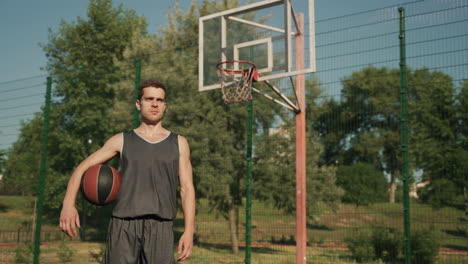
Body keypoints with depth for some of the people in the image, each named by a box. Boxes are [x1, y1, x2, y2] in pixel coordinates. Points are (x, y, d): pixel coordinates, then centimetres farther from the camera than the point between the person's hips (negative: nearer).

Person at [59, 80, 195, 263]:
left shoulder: (179, 143, 12)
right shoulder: (122, 141, 10)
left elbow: (187, 189, 7)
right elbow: (82, 168, 9)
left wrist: (189, 230, -4)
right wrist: (68, 204, -8)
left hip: (160, 227, 0)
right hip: (123, 225, 0)